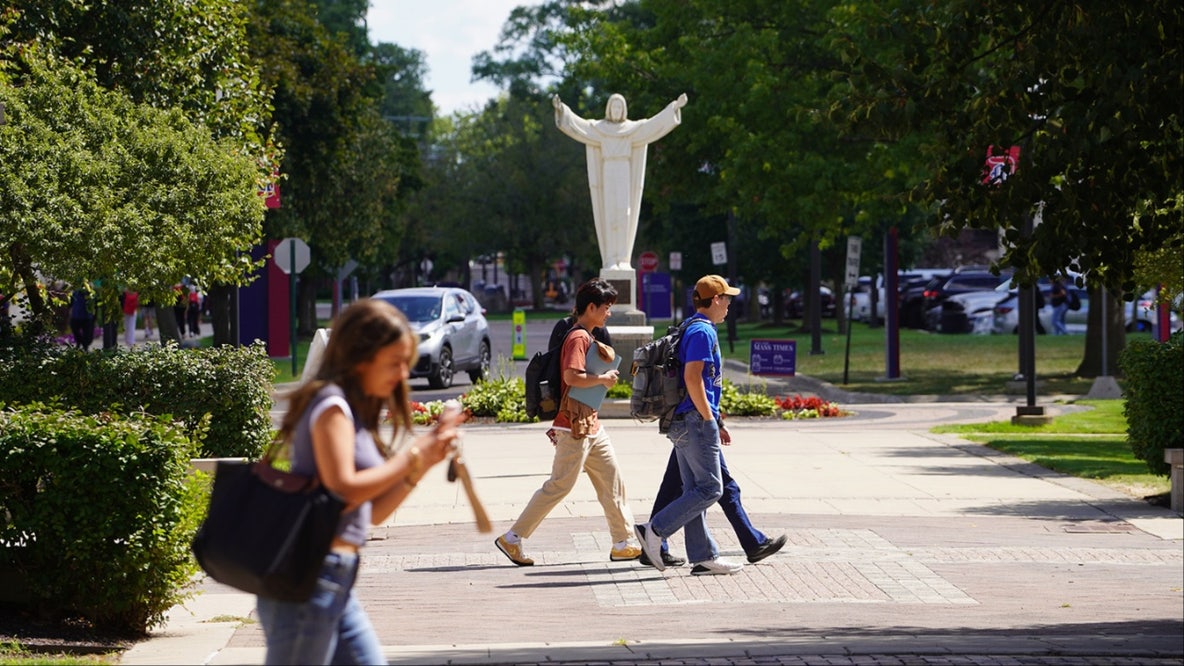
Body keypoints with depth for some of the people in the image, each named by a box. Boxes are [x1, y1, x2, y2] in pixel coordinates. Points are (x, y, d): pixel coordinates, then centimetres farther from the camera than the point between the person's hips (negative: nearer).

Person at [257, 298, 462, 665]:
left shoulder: (357, 411, 18)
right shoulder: (332, 404, -9)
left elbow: (373, 512, 17)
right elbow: (344, 489, -19)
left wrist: (425, 460, 9)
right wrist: (412, 456, -11)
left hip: (337, 582, 9)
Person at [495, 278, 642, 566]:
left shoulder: (587, 338, 17)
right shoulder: (578, 337, -15)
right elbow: (571, 376, -26)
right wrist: (602, 378, -16)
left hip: (591, 424, 11)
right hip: (575, 426, -11)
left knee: (612, 481, 10)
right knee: (559, 486, -6)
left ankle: (623, 544, 14)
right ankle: (512, 539, 0)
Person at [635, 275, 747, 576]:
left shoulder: (693, 328, 19)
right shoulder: (703, 331, -12)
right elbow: (692, 378, -21)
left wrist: (716, 423, 24)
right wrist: (709, 418, -16)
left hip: (682, 423, 10)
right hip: (695, 420, -10)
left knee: (695, 491, 9)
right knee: (710, 488, -8)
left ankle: (703, 556, 10)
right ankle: (655, 530, -10)